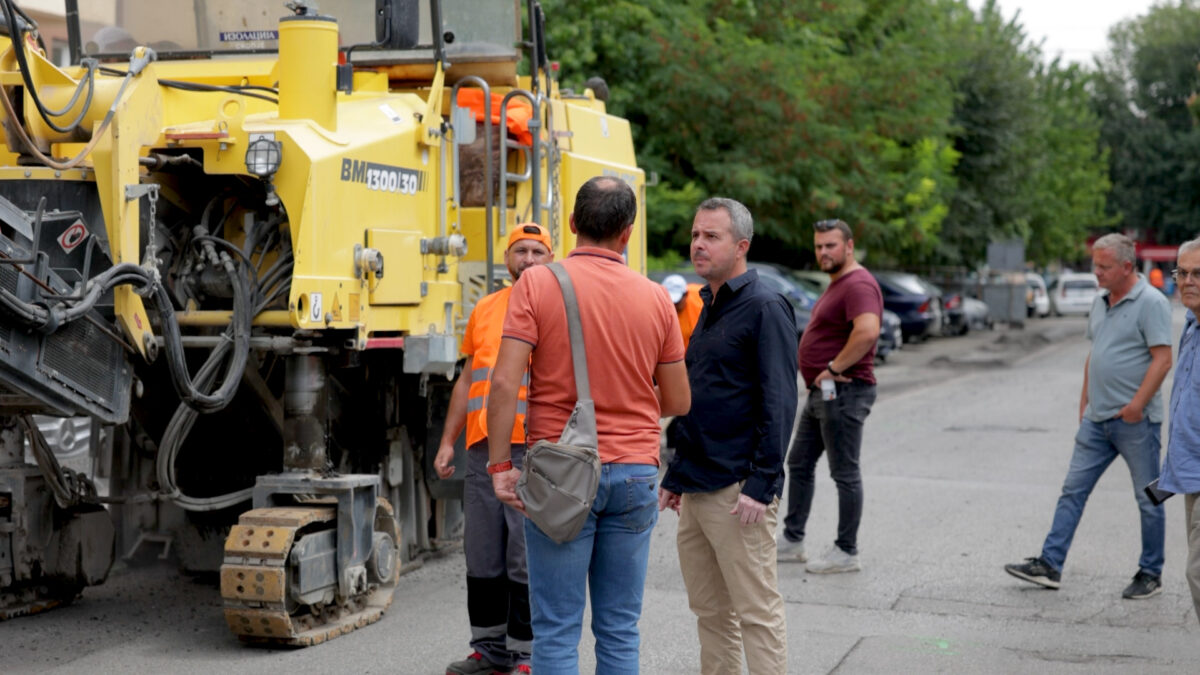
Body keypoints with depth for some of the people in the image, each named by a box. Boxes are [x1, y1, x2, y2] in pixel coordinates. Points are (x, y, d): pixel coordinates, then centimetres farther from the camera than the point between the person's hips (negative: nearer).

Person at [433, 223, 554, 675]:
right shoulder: (484, 310, 17)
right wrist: (447, 444, 16)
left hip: (535, 452, -5)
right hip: (483, 451, 6)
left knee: (527, 562, -2)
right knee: (482, 560, 10)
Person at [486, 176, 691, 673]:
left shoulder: (537, 284, -6)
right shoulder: (655, 298, 3)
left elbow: (505, 383, -14)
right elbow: (678, 402, 8)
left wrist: (500, 465, -7)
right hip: (635, 475, 3)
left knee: (557, 630, 3)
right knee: (620, 629, 10)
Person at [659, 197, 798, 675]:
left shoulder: (764, 308, -10)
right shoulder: (708, 307, 17)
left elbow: (779, 403, -16)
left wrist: (761, 484, -21)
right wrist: (675, 475, 20)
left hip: (736, 489, -9)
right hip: (696, 489, 9)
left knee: (757, 613, -3)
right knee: (710, 612, 14)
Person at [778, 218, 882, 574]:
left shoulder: (858, 284, -18)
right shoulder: (836, 284, 17)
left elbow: (868, 331, -35)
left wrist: (834, 368, -26)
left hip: (843, 393, -11)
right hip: (820, 392, 11)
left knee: (845, 473, -3)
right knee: (799, 464, 15)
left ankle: (846, 552, 6)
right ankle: (791, 541, 24)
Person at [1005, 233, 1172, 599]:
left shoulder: (1151, 303, -12)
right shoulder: (1101, 301, 13)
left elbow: (1163, 358, -17)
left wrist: (1137, 403, -23)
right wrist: (1085, 400, 20)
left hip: (1136, 420, -8)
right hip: (1097, 419, 8)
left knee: (1149, 499, 5)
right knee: (1073, 490, 5)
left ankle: (1151, 574, 16)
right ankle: (1049, 564, 6)